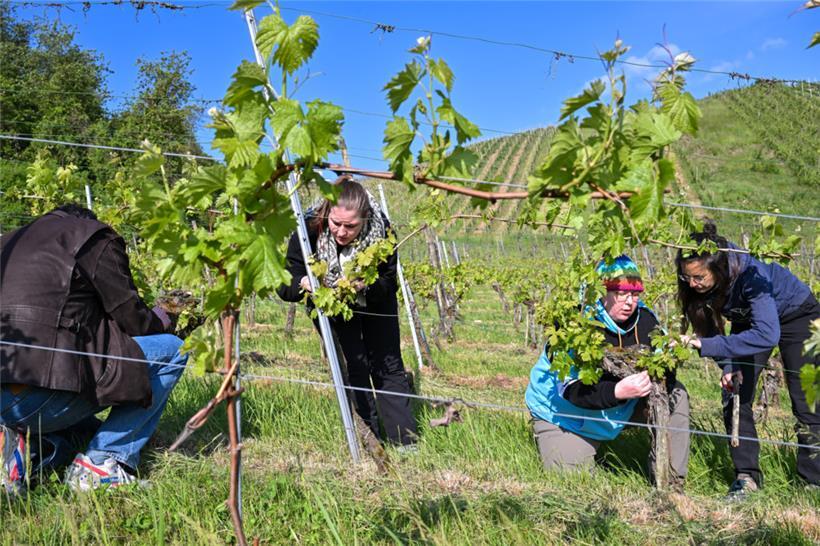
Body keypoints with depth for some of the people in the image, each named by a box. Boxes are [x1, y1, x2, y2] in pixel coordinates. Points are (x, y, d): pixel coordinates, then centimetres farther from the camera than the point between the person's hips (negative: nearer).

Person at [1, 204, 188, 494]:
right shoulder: (95, 236, 4)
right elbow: (130, 316, 3)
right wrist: (160, 319, 25)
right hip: (41, 394, -9)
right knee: (172, 353, 4)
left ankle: (30, 443, 8)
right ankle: (101, 461, 0)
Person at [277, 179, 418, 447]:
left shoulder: (381, 229, -32)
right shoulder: (309, 229, -33)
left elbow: (390, 283, -21)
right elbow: (284, 286, -27)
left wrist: (365, 284, -42)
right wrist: (304, 283, -50)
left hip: (374, 303, 1)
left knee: (387, 365, 2)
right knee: (353, 367, -7)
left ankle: (405, 442, 8)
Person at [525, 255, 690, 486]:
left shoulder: (645, 318, -9)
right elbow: (572, 390, -33)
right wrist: (617, 392, -48)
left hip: (621, 408, 6)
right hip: (565, 416, -6)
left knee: (675, 395, -7)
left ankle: (671, 482, 1)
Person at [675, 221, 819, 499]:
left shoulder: (751, 275, -42)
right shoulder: (696, 284, -26)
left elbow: (767, 335, -49)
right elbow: (709, 327, -12)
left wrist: (706, 345, -51)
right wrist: (727, 367, -25)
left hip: (797, 315, -5)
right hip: (750, 319, 5)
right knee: (734, 398, -6)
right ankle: (747, 476, 5)